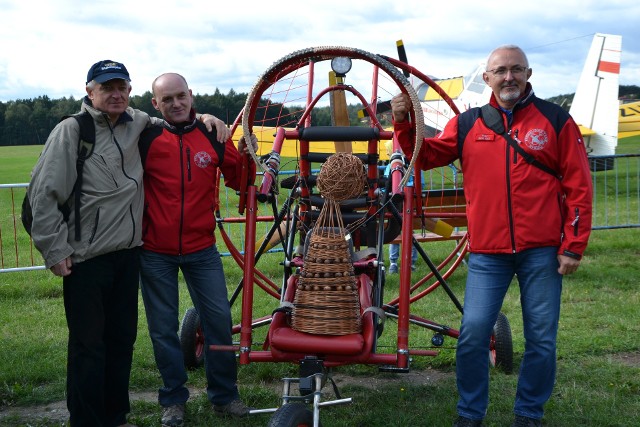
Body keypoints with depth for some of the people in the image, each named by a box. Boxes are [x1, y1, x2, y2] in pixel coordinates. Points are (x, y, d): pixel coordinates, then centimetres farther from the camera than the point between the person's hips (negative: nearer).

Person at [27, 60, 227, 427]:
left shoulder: (136, 124, 8)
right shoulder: (71, 131, -8)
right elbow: (44, 193, -8)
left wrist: (204, 118, 10)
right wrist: (55, 249, -10)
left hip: (128, 253, 6)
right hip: (86, 259, -6)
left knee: (123, 340, 14)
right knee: (88, 345, 1)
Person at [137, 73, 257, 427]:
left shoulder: (213, 136, 0)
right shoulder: (146, 139, -5)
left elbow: (237, 181, 8)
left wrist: (246, 157, -9)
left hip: (201, 248, 2)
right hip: (155, 252, -1)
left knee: (219, 318, 5)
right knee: (163, 327, 8)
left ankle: (224, 395, 22)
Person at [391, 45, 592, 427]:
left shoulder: (555, 120, 2)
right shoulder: (468, 124, 7)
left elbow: (578, 186, 1)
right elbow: (427, 156, 10)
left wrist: (573, 246, -4)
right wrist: (403, 124, -8)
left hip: (542, 252, -1)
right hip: (487, 253, 1)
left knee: (542, 339, 6)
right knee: (473, 334, -2)